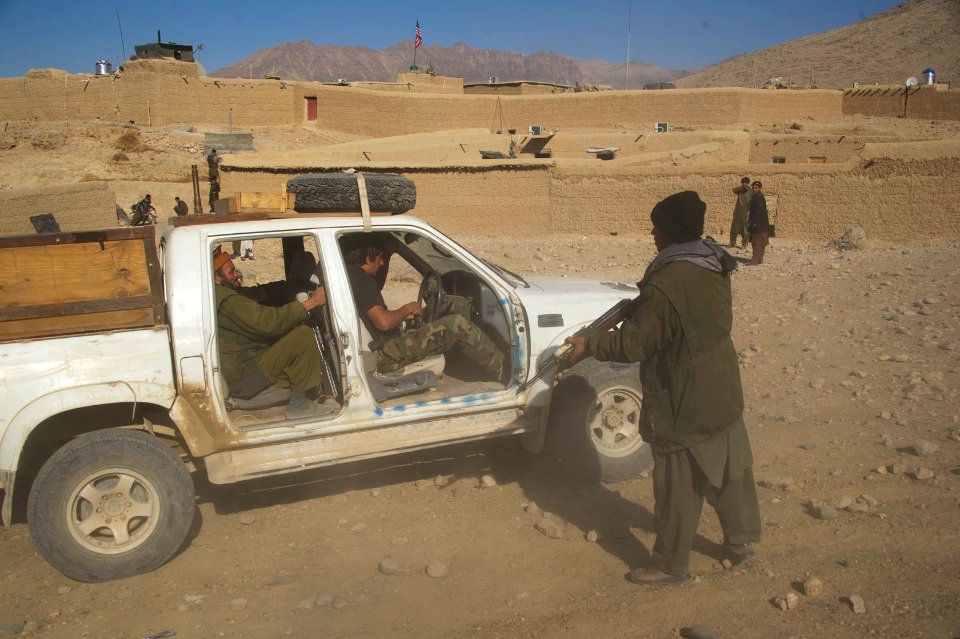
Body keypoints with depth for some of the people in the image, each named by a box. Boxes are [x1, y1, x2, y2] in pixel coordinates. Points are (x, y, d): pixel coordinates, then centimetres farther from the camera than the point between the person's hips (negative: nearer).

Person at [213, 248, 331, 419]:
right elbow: (267, 322, -23)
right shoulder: (226, 299, -14)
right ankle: (299, 404, -16)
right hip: (243, 380, -11)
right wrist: (311, 302, -19)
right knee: (303, 335, -19)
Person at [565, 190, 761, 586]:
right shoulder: (715, 269, 0)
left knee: (678, 490, 7)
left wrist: (589, 346, -9)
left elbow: (635, 343, -23)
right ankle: (741, 541, 41)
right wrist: (641, 306, 18)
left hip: (683, 408, -8)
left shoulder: (666, 285, -28)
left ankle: (670, 565, 22)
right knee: (732, 471, 23)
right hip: (724, 396, 9)